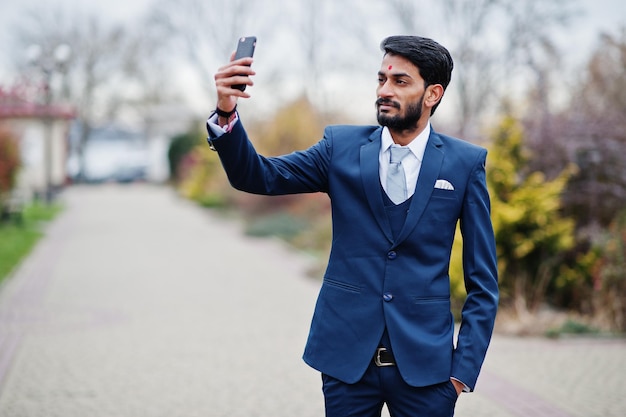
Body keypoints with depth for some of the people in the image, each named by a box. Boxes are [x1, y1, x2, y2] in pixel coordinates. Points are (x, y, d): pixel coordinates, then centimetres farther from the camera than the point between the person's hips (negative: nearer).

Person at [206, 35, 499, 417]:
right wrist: (227, 113, -24)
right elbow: (258, 176, -7)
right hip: (347, 355, 1)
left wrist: (465, 367, -5)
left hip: (424, 360, -1)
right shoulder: (341, 146, 3)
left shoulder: (466, 163, -1)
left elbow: (483, 280, 0)